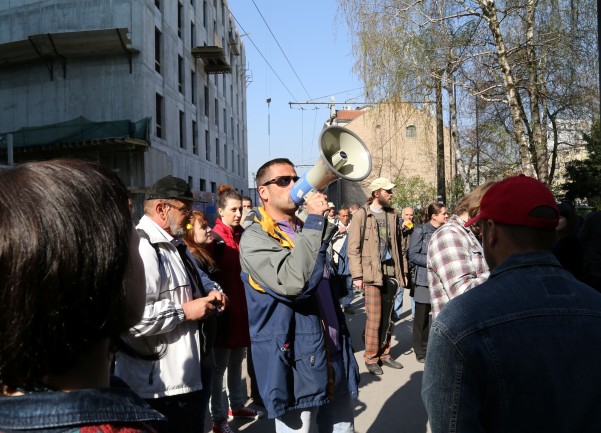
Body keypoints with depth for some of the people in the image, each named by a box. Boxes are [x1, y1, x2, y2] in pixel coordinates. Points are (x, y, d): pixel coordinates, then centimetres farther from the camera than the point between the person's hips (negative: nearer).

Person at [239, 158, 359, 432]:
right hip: (297, 365, -7)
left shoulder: (307, 231, 15)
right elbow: (291, 282, -28)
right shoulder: (254, 238, -11)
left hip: (335, 358, 7)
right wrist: (314, 220, -21)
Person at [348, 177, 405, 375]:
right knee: (374, 318, -2)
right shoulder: (361, 215, -5)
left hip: (390, 271, 5)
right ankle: (371, 358, 11)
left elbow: (398, 245, 16)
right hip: (372, 272, -5)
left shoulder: (392, 215, 12)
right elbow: (353, 248, -7)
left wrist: (401, 271, 12)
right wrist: (357, 275, -11)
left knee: (387, 316, 11)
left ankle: (384, 354, 24)